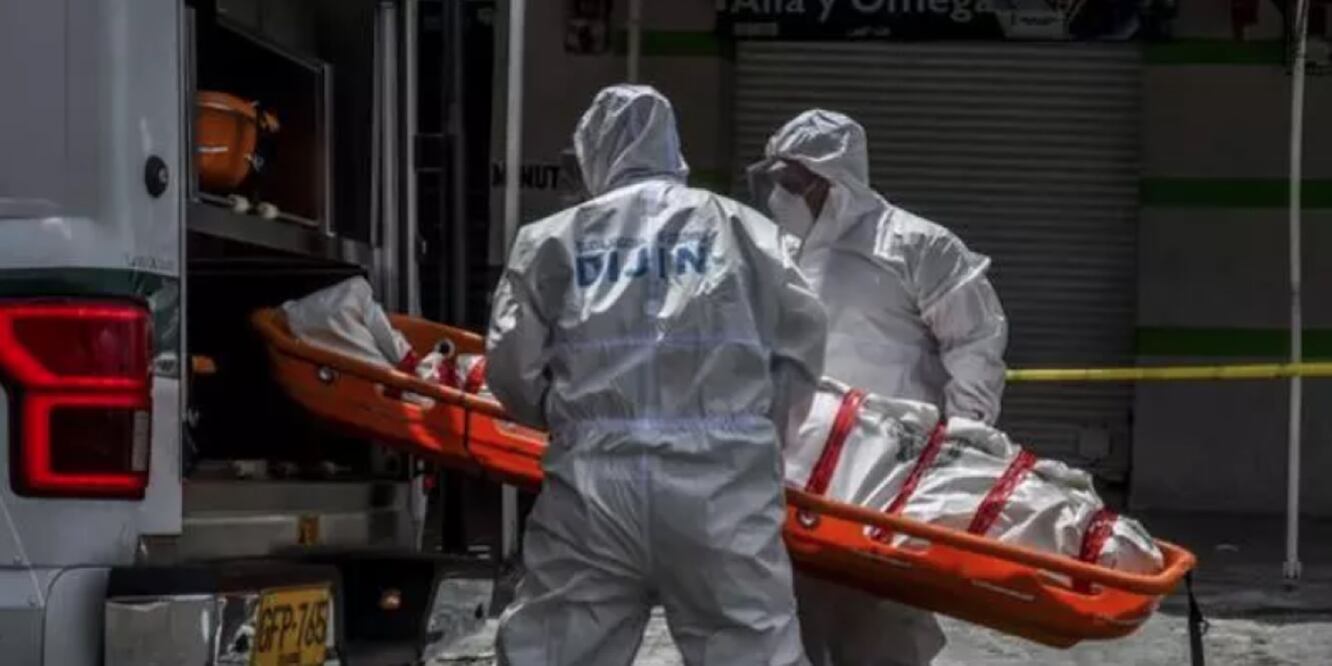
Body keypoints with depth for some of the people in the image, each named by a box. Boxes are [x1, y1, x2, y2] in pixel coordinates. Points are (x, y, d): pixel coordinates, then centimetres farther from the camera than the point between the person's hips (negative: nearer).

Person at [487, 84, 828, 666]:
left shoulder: (553, 238, 13)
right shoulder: (737, 224, 13)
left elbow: (512, 366, 8)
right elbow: (802, 335, 7)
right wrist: (758, 429, 21)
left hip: (592, 481, 1)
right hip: (720, 481, -1)